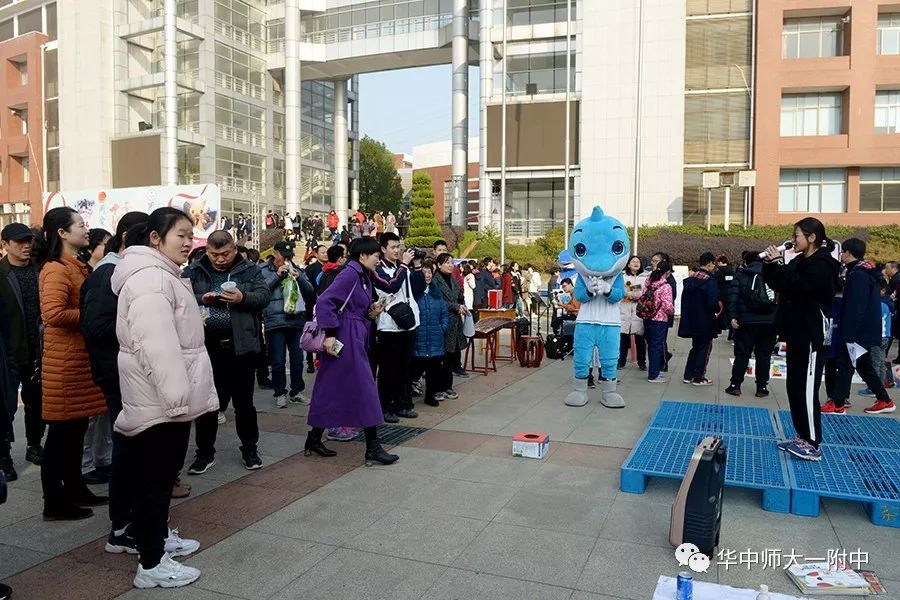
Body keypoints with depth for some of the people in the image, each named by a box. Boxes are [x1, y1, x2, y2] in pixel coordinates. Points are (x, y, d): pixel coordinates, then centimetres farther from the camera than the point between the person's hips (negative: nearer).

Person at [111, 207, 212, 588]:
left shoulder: (163, 275, 17)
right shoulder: (148, 277, -19)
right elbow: (156, 344, -28)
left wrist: (182, 393, 27)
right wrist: (176, 394, -28)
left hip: (167, 395, 11)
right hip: (159, 398, -11)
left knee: (163, 472, 21)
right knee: (153, 476, -1)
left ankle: (155, 536, 36)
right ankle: (151, 564, 9)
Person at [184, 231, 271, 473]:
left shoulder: (249, 271, 3)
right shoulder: (193, 272, 5)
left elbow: (264, 296, -7)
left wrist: (243, 298, -24)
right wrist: (200, 300, -20)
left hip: (240, 346, -1)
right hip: (205, 347, 1)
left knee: (244, 402, 11)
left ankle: (249, 449, 26)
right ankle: (205, 452, 25)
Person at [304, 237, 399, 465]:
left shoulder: (363, 277, 15)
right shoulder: (350, 273, -13)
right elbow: (324, 301, -21)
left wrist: (371, 312, 2)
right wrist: (329, 333, -23)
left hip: (356, 338, 9)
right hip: (347, 339, -9)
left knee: (331, 389, 13)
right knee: (365, 389, -5)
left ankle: (314, 440, 23)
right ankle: (373, 448, 2)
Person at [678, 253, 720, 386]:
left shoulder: (690, 280, 4)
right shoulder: (710, 281, -17)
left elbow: (684, 299, 9)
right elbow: (713, 302, -23)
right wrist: (719, 306, -2)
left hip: (692, 320, 7)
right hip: (705, 322, -7)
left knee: (695, 347, 19)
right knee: (705, 348, 6)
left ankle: (688, 375, 21)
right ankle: (698, 378, 9)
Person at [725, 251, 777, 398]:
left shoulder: (741, 274, 2)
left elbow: (732, 295, -10)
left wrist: (732, 316, -12)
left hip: (746, 321, -2)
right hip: (769, 322, 2)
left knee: (742, 354, 4)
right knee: (764, 355, 8)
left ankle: (735, 385, 5)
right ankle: (762, 387, 9)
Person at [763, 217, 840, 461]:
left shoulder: (822, 265, -14)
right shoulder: (801, 261, 13)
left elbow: (794, 286, -26)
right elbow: (777, 284, 11)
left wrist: (778, 262, -19)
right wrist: (770, 264, -3)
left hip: (812, 335, -9)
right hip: (796, 333, 9)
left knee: (807, 389, -6)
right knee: (794, 387, 13)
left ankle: (812, 445, 1)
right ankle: (802, 436, 22)